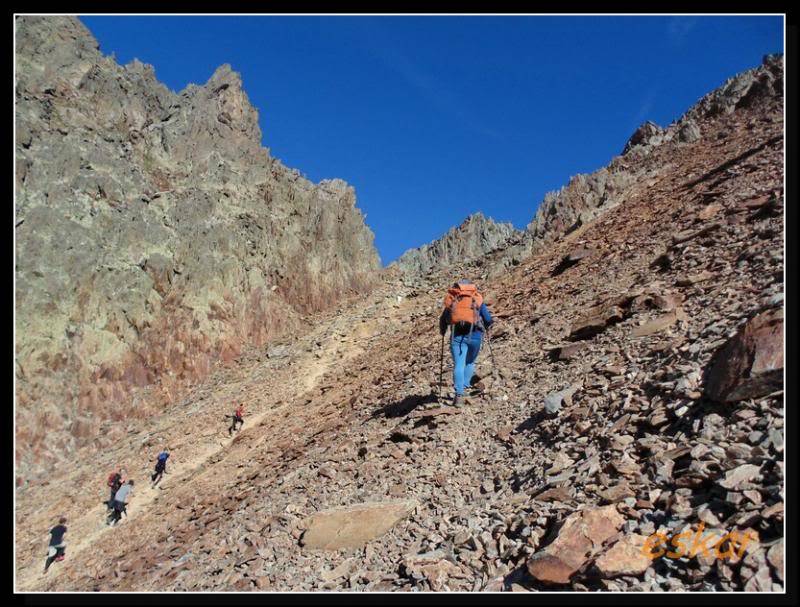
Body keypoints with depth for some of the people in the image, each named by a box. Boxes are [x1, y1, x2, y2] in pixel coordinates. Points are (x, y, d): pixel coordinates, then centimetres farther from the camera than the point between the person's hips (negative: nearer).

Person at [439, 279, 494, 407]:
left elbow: (443, 320, 18)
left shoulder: (451, 300, 14)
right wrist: (484, 327, 31)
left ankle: (459, 394, -15)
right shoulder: (478, 299, 12)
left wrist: (442, 332, 36)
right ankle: (464, 387, 6)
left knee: (458, 365, -2)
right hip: (474, 335, 0)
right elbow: (489, 320, 10)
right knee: (470, 362, 19)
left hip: (456, 335, 0)